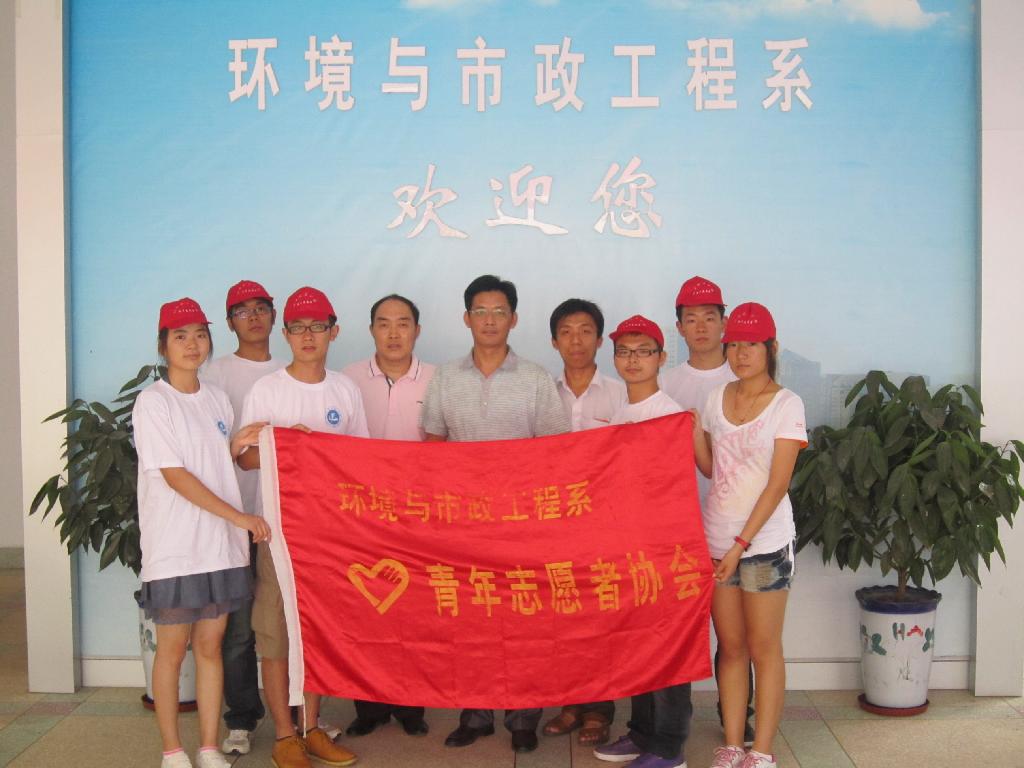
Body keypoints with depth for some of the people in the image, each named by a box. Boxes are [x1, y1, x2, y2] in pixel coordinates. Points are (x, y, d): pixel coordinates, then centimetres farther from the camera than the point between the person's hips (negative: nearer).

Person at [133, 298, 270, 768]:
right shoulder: (153, 401, -7)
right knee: (172, 650, 5)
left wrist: (237, 445, -1)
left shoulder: (217, 399, 11)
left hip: (221, 546, 5)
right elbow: (175, 475, -14)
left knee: (210, 647, 10)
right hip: (174, 548, -5)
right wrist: (240, 517, -17)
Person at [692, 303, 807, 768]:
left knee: (763, 648, 4)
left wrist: (742, 543, -16)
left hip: (765, 541, -4)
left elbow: (778, 483, -12)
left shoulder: (786, 405, -7)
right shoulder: (716, 400, 7)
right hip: (716, 538, 4)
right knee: (730, 646, 11)